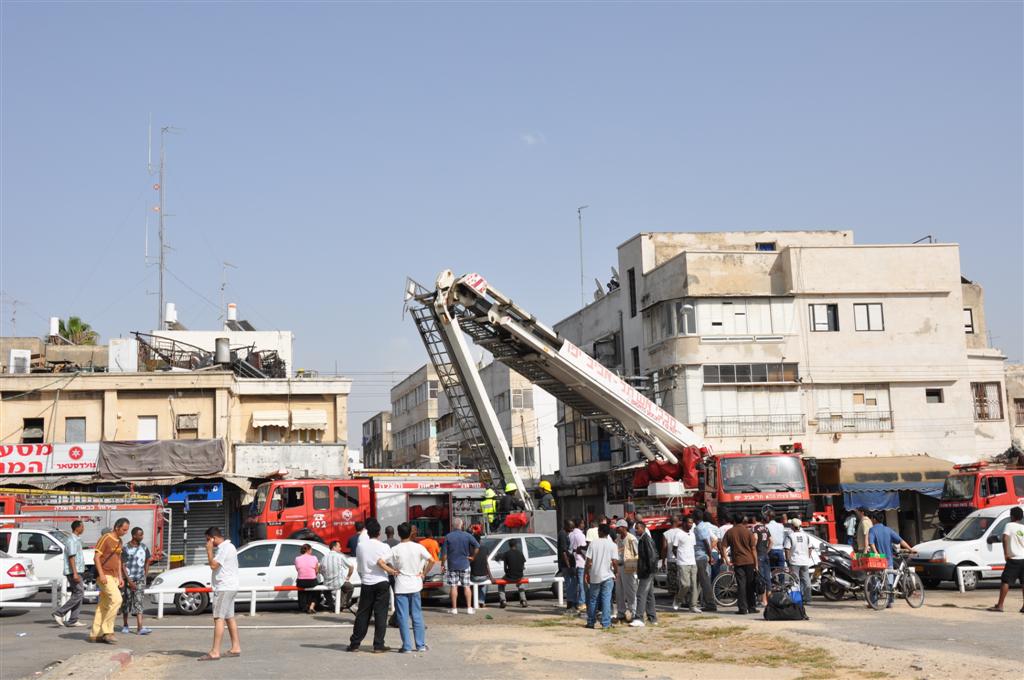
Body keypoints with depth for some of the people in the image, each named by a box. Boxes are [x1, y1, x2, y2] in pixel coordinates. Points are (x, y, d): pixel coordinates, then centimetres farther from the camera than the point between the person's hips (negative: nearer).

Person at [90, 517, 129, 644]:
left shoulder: (119, 541, 15)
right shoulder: (105, 538, -10)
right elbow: (96, 557, -14)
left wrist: (120, 577, 17)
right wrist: (101, 574, -21)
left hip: (113, 576, 8)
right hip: (105, 576, -8)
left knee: (104, 605, 8)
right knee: (116, 599, -19)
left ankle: (95, 634, 11)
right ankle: (106, 631, -14)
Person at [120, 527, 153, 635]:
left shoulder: (144, 547, 8)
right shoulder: (126, 548, -7)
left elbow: (147, 561, 19)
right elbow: (123, 566, -8)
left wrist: (145, 576, 12)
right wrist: (129, 581, -13)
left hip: (140, 579, 3)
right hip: (128, 578, -3)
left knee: (138, 602, -6)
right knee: (126, 602, 6)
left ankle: (140, 627, -14)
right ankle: (125, 625, 22)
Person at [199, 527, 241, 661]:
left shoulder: (224, 548, -16)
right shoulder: (226, 547, 16)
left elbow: (213, 565, -19)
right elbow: (215, 565, 21)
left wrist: (209, 550, -13)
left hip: (224, 588, -11)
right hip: (228, 588, 11)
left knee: (219, 618, -11)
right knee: (229, 618, 14)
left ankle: (215, 652, -13)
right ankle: (236, 648, 18)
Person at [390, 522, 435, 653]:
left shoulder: (395, 550, -7)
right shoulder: (418, 547, -2)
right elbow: (431, 560, -9)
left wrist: (396, 572, 10)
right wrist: (424, 573, 1)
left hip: (401, 587, -3)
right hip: (415, 585, 3)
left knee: (403, 617, 2)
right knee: (417, 616, 11)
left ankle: (407, 646, 2)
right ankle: (421, 645, 13)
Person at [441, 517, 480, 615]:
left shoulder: (448, 536, -5)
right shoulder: (467, 535, -3)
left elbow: (444, 552, -4)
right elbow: (477, 546, -10)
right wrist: (472, 556, 0)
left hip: (452, 565, -1)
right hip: (464, 565, 1)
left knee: (454, 587, 4)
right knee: (466, 586, 6)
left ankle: (454, 608, 6)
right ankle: (469, 608, 4)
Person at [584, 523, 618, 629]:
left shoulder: (593, 543, -3)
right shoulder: (612, 545, -4)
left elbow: (589, 561, -4)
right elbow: (615, 562, -10)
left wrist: (587, 573, 5)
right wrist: (616, 572, 5)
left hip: (594, 576, 1)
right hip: (607, 576, -1)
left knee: (592, 599, 12)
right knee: (606, 600, 0)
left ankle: (591, 622, 19)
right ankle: (606, 623, -5)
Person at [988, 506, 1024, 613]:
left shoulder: (1009, 525, -4)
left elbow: (1005, 538, -18)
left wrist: (1006, 553, -14)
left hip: (1014, 559, -4)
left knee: (1005, 582, -2)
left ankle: (999, 605, -5)